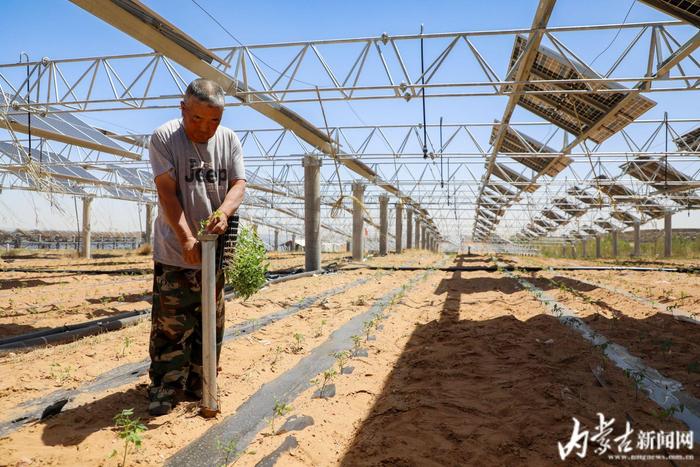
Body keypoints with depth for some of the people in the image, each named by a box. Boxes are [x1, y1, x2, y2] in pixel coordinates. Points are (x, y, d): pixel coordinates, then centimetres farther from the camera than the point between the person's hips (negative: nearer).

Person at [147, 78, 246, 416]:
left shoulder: (229, 140, 5)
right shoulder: (163, 138, -7)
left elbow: (239, 184, -1)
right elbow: (167, 192, -13)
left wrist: (223, 212, -23)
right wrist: (186, 238, -22)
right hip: (174, 251, -4)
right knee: (170, 324, -1)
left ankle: (198, 386, 28)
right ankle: (164, 389, 15)